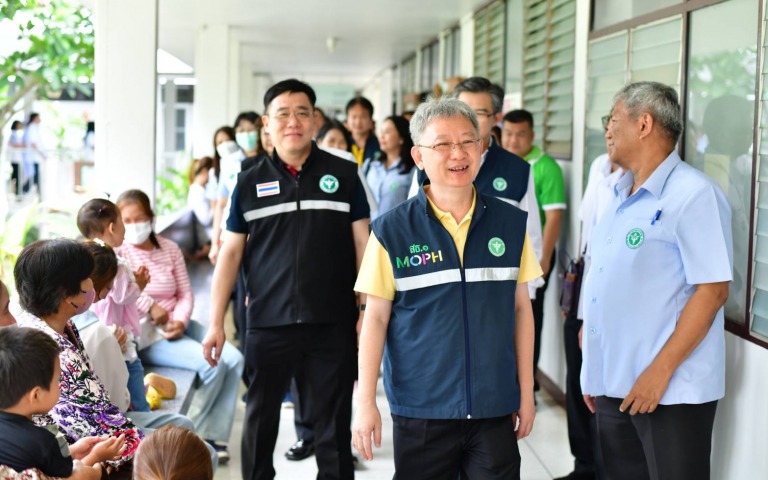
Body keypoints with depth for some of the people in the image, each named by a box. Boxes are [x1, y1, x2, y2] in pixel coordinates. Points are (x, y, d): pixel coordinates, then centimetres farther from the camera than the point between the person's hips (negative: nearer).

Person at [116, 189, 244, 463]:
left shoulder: (170, 249, 12)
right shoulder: (118, 252, -4)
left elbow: (186, 293, 9)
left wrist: (180, 321, -11)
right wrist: (149, 306, -20)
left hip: (178, 326, 6)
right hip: (145, 334, -6)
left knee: (234, 359, -15)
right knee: (212, 364, -24)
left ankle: (215, 435, -11)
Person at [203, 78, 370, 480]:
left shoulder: (344, 175, 4)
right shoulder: (250, 183, 6)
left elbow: (362, 245, 5)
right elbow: (230, 253, 7)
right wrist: (216, 322, 2)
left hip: (332, 325, -1)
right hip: (267, 325, 1)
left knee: (333, 424, 7)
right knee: (260, 419, 12)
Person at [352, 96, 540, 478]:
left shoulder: (511, 223, 3)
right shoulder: (392, 231, -5)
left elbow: (521, 309, 8)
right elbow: (376, 318, -2)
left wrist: (526, 392, 8)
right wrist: (365, 403, -5)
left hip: (495, 407, 2)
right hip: (420, 410, -2)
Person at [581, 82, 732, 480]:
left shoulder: (693, 194, -12)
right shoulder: (620, 197, 13)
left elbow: (712, 291, -17)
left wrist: (660, 372, -19)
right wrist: (594, 371, 15)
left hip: (670, 392, -8)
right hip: (612, 387, 8)